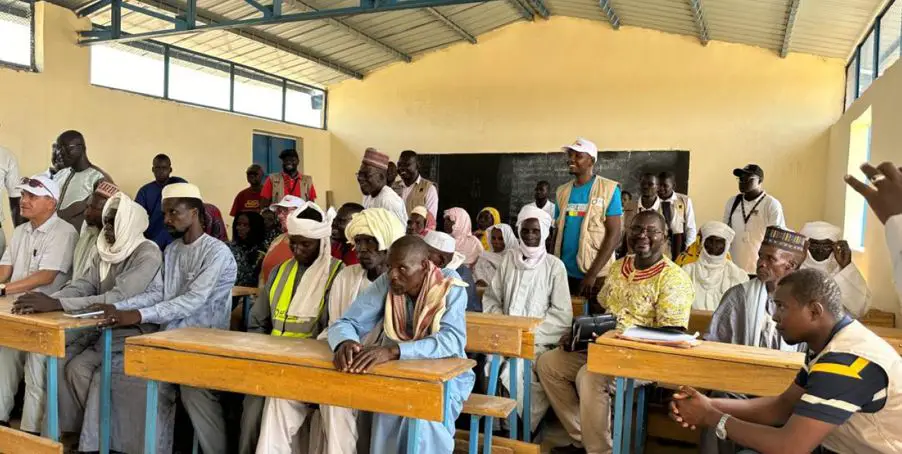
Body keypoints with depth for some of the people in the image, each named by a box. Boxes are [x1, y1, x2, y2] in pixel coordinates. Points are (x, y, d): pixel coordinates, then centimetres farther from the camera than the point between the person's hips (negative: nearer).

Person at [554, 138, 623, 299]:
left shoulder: (608, 189, -6)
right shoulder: (563, 191, 7)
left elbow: (614, 235, -11)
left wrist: (592, 274, -16)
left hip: (597, 275, -4)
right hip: (566, 273, 4)